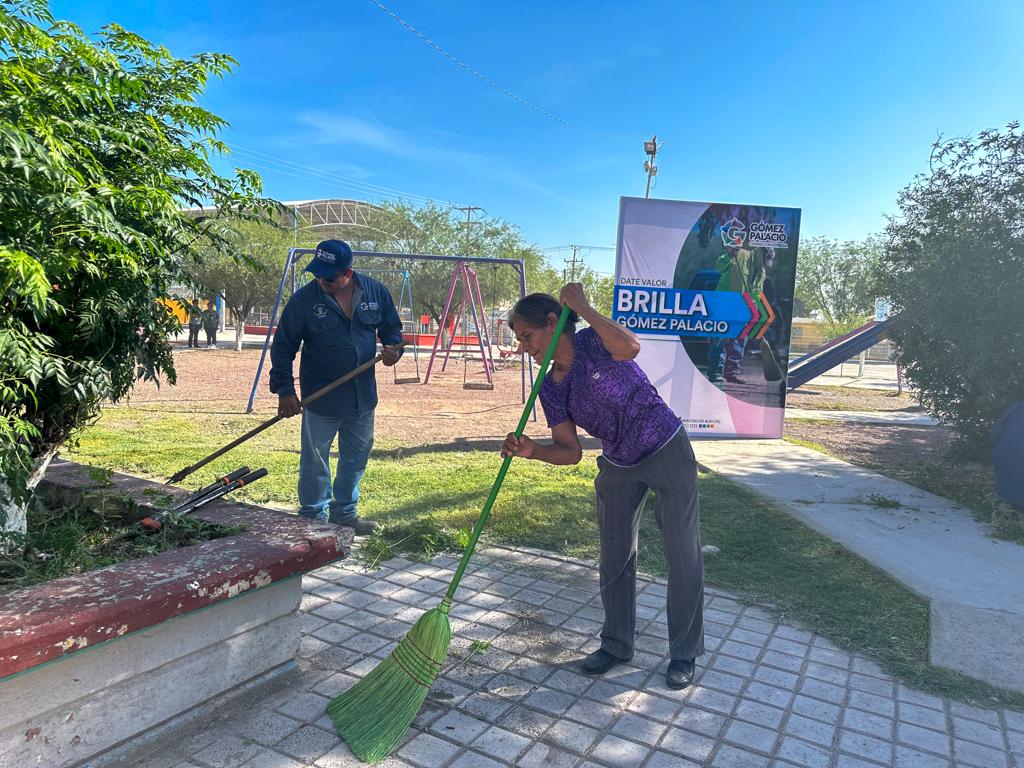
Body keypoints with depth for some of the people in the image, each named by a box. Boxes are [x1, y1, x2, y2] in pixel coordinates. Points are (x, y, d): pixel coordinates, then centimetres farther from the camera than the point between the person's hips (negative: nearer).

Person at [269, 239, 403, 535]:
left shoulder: (375, 291, -4)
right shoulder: (304, 299, -13)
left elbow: (392, 327, 10)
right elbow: (282, 347, -8)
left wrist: (393, 348, -12)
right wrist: (285, 390, -14)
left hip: (363, 397, 4)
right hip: (321, 398, -4)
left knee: (356, 458, 17)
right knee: (315, 461, 8)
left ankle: (345, 513, 36)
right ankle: (314, 517, 26)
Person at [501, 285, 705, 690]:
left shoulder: (593, 342, -19)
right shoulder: (551, 389, -3)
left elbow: (630, 346, -43)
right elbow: (570, 451, -5)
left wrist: (581, 306, -35)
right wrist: (531, 450, -25)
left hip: (666, 452, -6)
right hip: (618, 466, 6)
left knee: (683, 554, 3)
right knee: (615, 557, 13)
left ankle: (685, 653, 20)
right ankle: (616, 643, 31)